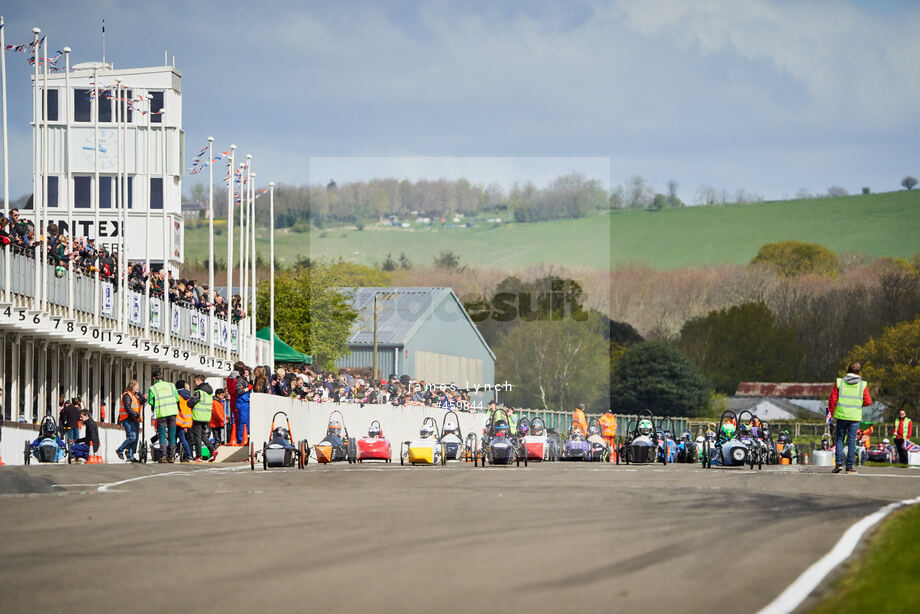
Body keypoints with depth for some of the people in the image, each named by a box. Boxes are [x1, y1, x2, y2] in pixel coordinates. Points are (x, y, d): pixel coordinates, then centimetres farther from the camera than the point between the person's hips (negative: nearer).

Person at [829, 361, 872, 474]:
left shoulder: (840, 382, 0)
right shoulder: (862, 385, -1)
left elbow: (833, 399, 0)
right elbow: (868, 401, -1)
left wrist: (832, 413, 12)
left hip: (841, 415, 0)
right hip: (855, 417, 0)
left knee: (839, 439, 11)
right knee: (851, 441, 4)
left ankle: (839, 463, -4)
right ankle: (849, 466, 3)